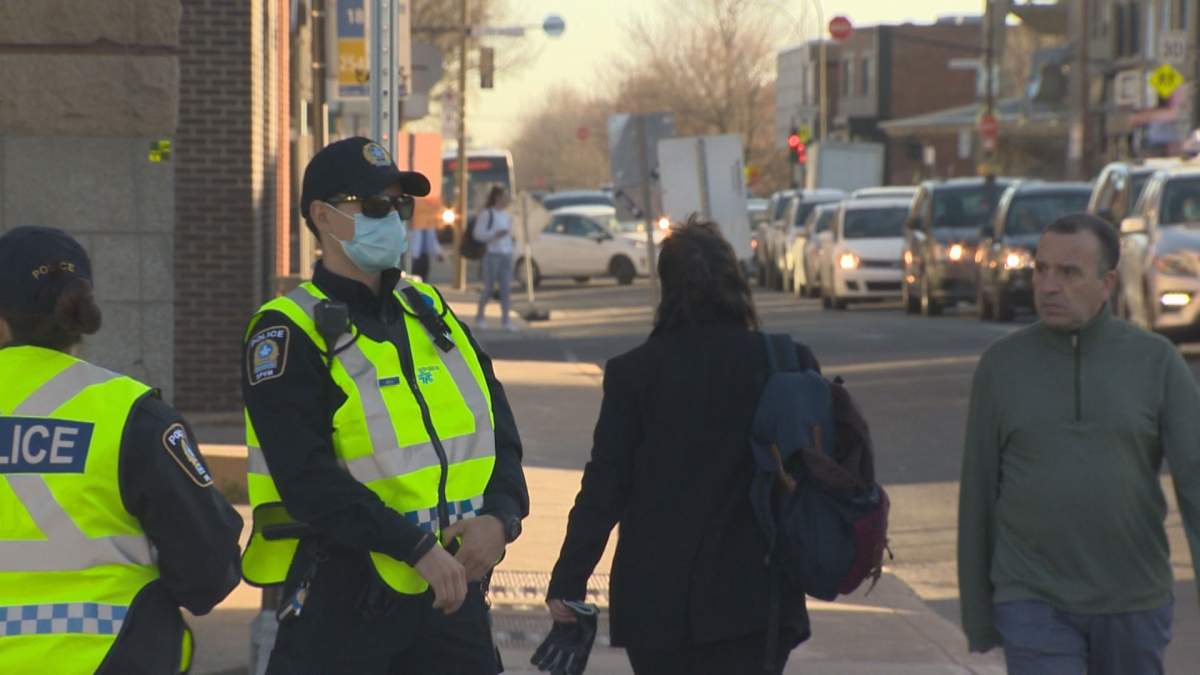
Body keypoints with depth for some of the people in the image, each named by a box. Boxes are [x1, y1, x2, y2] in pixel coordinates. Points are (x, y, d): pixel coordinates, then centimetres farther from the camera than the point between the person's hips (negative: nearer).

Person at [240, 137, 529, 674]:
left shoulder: (429, 312, 14)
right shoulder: (287, 333, -7)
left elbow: (499, 431, 14)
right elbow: (307, 478, -17)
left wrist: (499, 518, -7)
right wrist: (417, 547, -22)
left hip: (454, 587, 6)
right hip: (341, 600, -6)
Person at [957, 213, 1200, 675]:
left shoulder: (1156, 362, -3)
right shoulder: (1002, 366, -1)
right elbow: (978, 495, 4)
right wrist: (976, 615, 7)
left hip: (1132, 603, 1)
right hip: (1035, 607, -1)